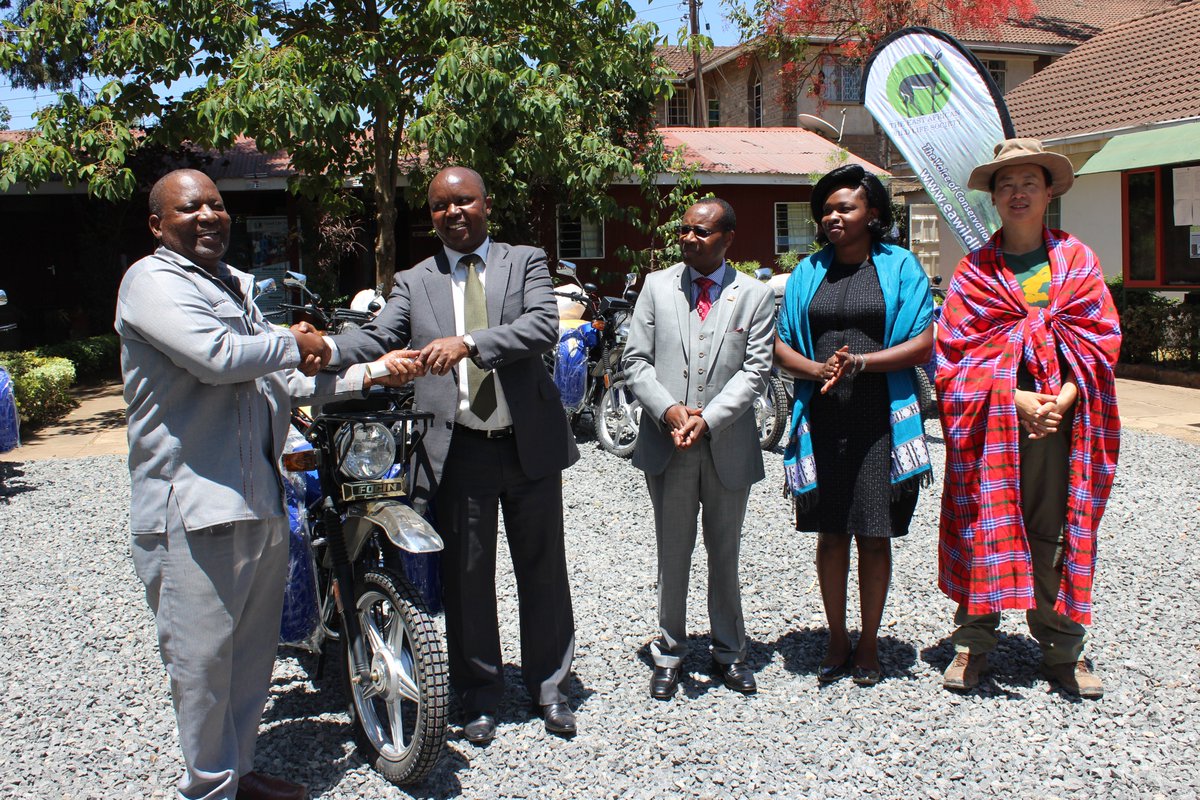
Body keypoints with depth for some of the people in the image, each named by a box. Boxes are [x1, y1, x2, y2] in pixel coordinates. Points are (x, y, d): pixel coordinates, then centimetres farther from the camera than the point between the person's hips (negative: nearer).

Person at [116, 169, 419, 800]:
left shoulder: (236, 286, 20)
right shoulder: (152, 281, -7)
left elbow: (286, 380, 20)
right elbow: (216, 357, -24)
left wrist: (370, 373, 9)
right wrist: (294, 343, -6)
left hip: (259, 502, 9)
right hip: (191, 507, -8)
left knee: (253, 652, 16)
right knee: (202, 655, 2)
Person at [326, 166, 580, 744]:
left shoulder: (525, 262, 4)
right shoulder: (413, 283, 8)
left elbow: (543, 327, -13)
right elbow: (375, 339, -6)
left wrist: (468, 342, -26)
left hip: (531, 445, 0)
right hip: (457, 452, 1)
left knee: (543, 571, 11)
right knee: (466, 578, 8)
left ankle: (549, 686, 29)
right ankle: (480, 697, 26)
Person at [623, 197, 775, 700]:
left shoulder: (755, 296, 2)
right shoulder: (657, 286, 5)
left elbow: (755, 370, -6)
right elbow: (636, 361, 1)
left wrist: (708, 419, -18)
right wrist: (669, 410, -14)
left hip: (728, 447, 0)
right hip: (667, 446, 1)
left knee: (725, 555, 13)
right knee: (672, 555, 10)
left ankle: (729, 651, 29)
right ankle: (669, 653, 25)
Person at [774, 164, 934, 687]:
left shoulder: (900, 266, 3)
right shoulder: (808, 272, 12)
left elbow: (922, 345, -4)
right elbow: (782, 347, 9)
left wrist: (861, 362, -17)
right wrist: (817, 370, -11)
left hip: (879, 421, -2)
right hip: (821, 421, 3)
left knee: (874, 536, 4)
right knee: (830, 534, 8)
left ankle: (868, 647, 19)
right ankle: (837, 643, 22)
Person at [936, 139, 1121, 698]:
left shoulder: (1077, 260, 10)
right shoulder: (974, 271, 7)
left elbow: (1098, 338, 4)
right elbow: (959, 349, -1)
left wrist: (1064, 398, -12)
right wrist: (1016, 399, -13)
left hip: (1061, 418, 1)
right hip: (989, 421, -1)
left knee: (1057, 532, 5)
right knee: (983, 527, 1)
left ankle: (1062, 649, 18)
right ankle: (973, 643, 13)